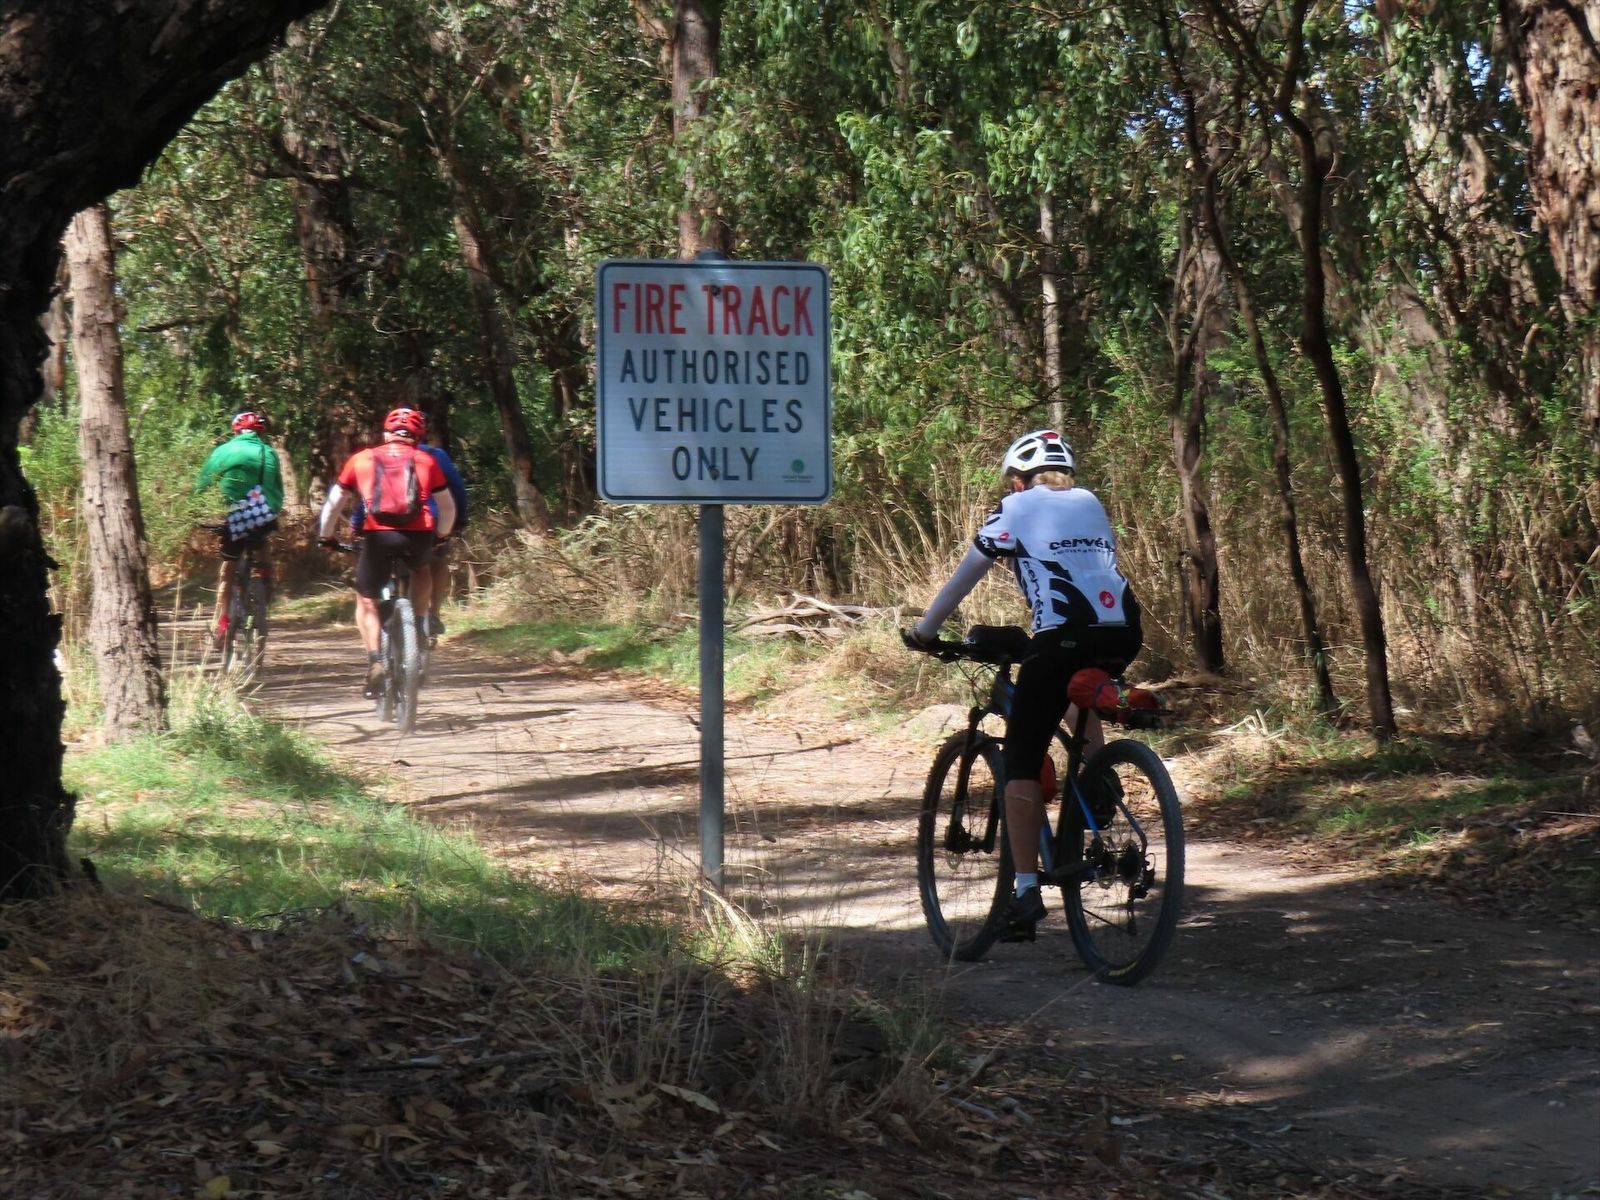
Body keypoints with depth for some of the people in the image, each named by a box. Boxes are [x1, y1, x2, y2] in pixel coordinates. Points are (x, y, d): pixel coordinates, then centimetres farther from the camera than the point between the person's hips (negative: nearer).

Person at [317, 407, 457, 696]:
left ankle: (375, 661, -7)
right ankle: (420, 627, 22)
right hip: (419, 535, 1)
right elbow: (447, 508, 25)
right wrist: (441, 534, 44)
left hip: (378, 535, -1)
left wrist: (327, 536, 39)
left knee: (366, 601, 13)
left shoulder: (361, 459, 19)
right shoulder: (426, 461, 19)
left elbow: (334, 502, 24)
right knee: (422, 570, 36)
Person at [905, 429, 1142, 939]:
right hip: (1124, 635, 5)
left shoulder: (1017, 506, 12)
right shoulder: (1092, 504, 25)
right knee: (1079, 691, 39)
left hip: (1064, 638, -5)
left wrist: (924, 630, 26)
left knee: (1022, 762, 0)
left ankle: (1027, 891, -10)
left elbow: (965, 575, 15)